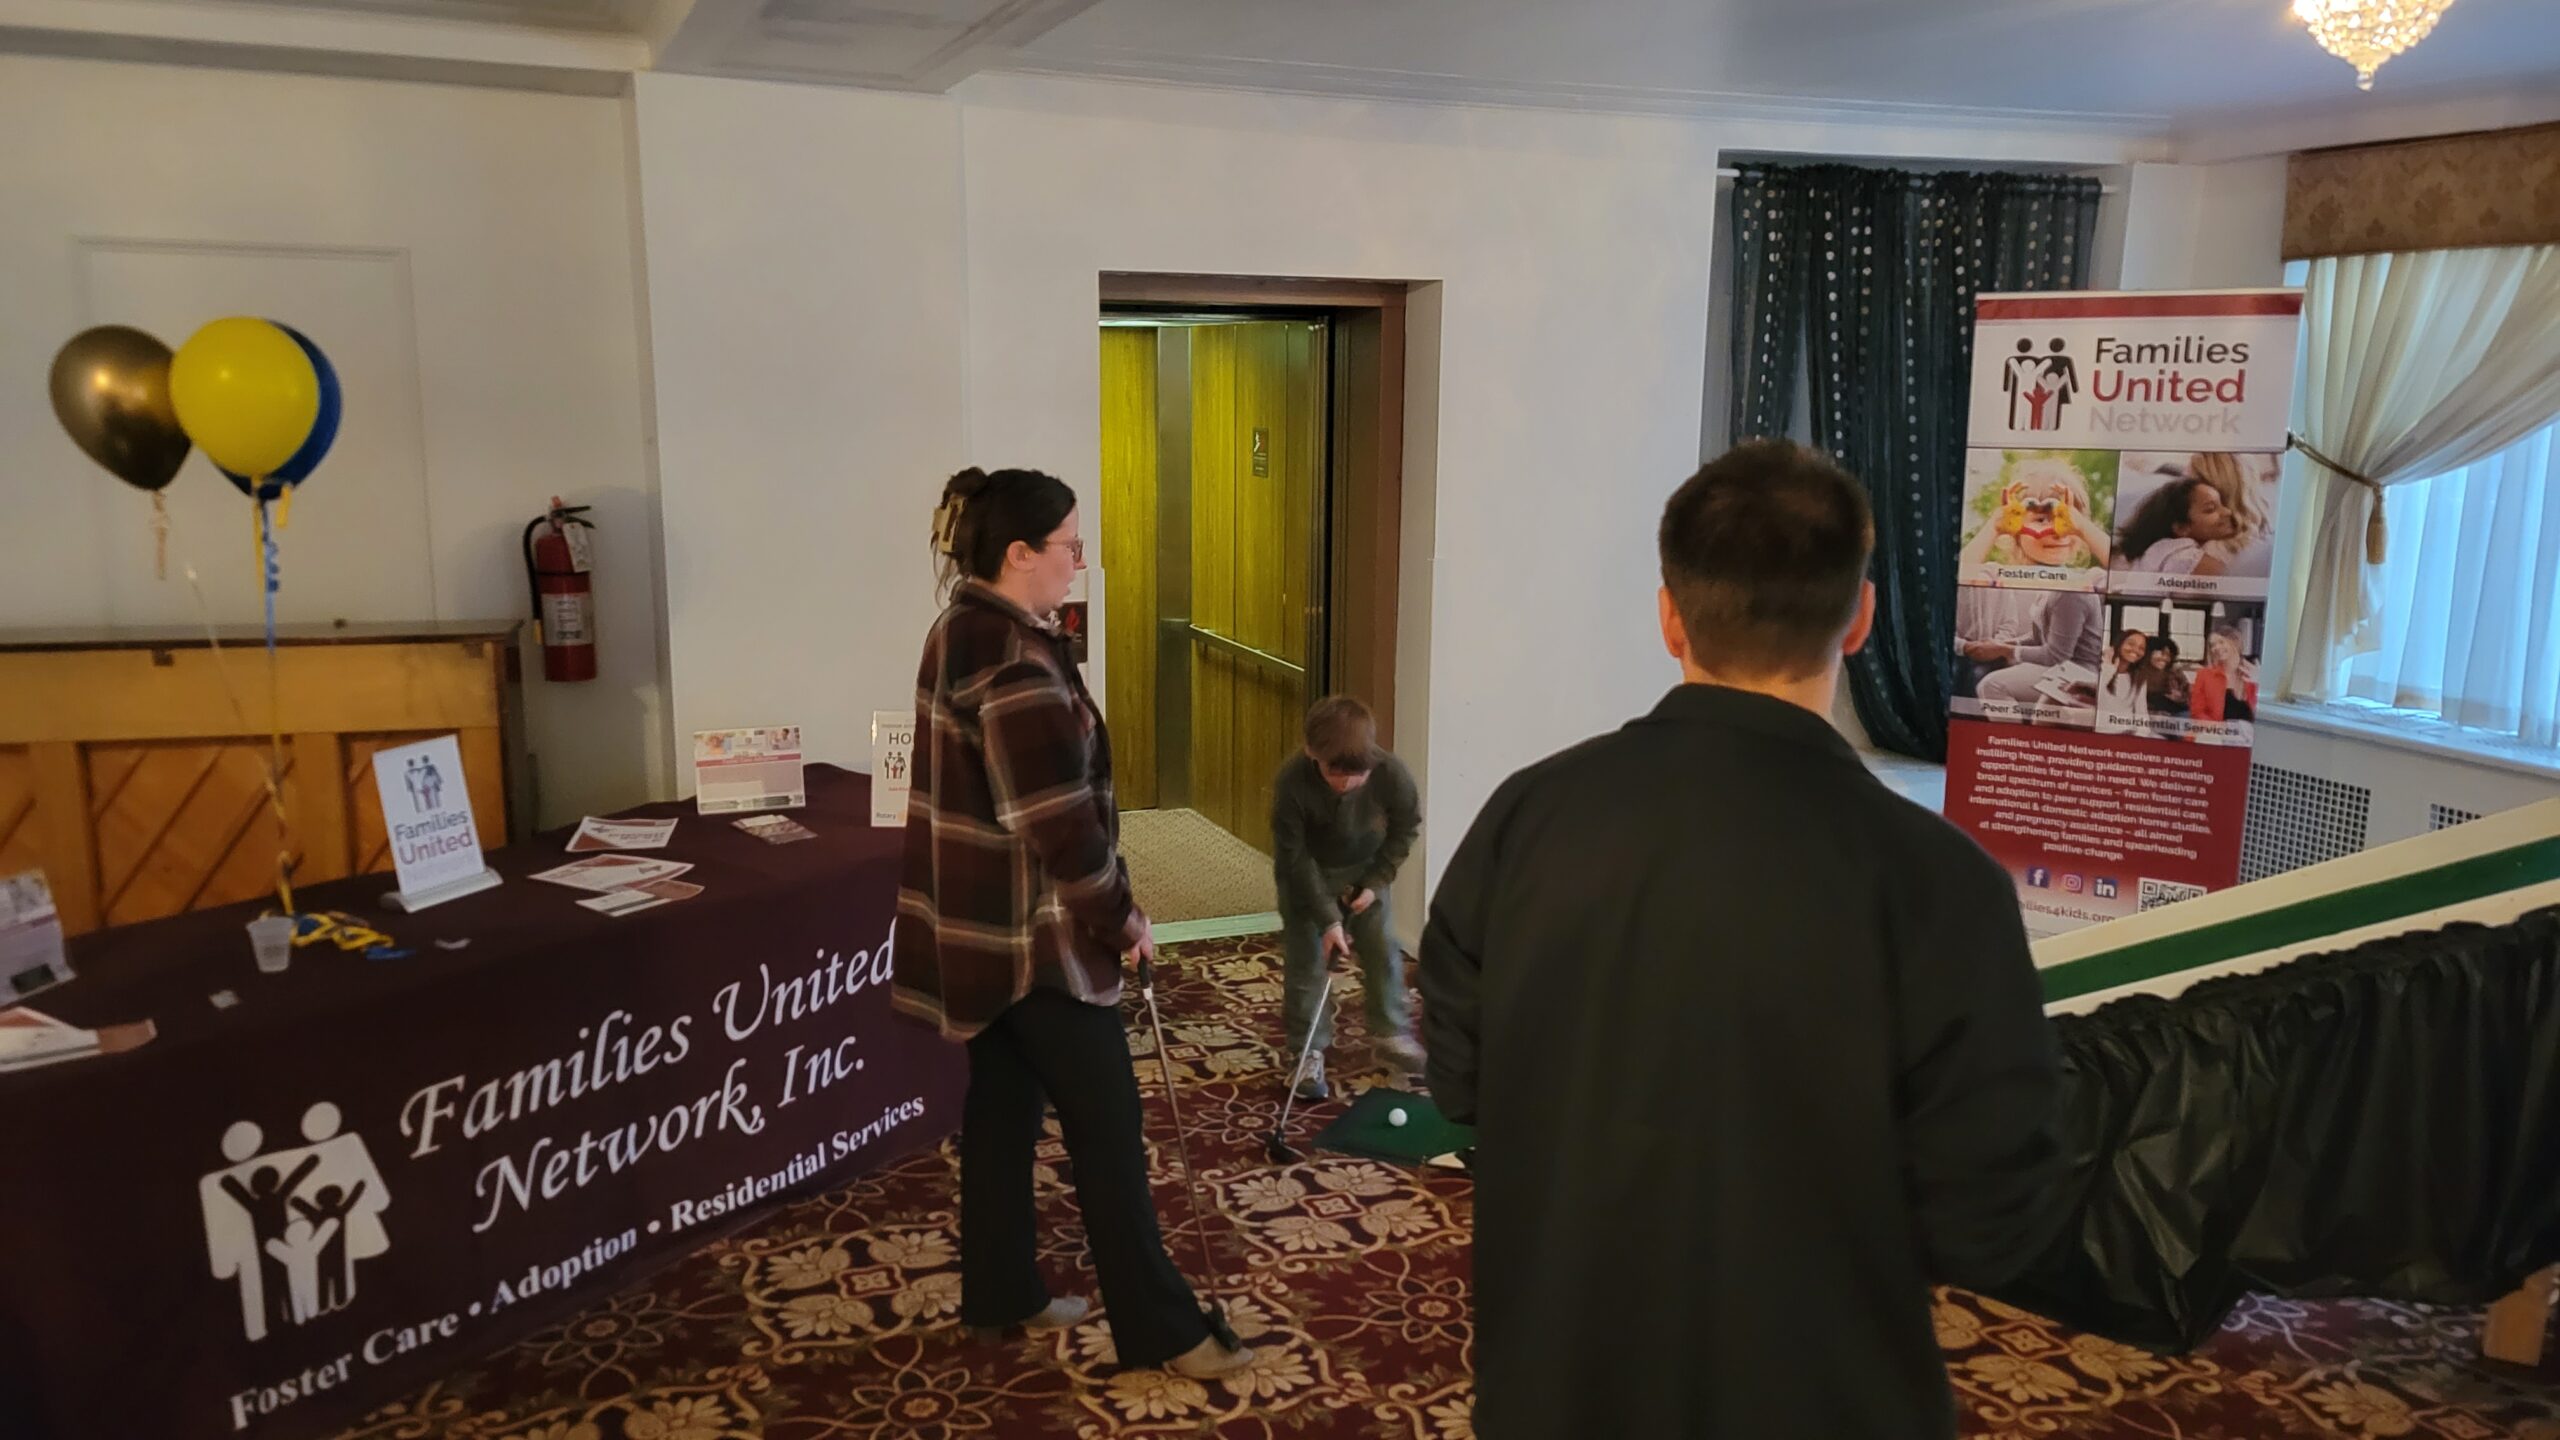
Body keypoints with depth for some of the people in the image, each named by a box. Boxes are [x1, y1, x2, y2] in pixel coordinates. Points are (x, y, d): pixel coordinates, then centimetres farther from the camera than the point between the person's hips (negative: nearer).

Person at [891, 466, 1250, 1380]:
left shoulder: (967, 630, 8)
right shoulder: (1009, 659, -24)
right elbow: (1055, 820, -24)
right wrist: (1120, 916, -13)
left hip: (989, 921, 10)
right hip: (1034, 930, -10)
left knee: (1003, 1099, 18)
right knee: (1107, 1123, -1)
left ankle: (999, 1292, 31)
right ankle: (1159, 1330, 10)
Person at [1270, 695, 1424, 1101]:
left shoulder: (1392, 775, -30)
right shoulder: (1292, 782, -36)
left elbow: (1406, 829, -9)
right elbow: (1293, 855, -25)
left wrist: (1376, 882, -14)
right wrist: (1327, 918, -26)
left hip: (1365, 870, 2)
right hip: (1307, 875, -2)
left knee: (1384, 952, 8)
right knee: (1307, 962, 1)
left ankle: (1392, 1035, 27)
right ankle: (1308, 1051, 15)